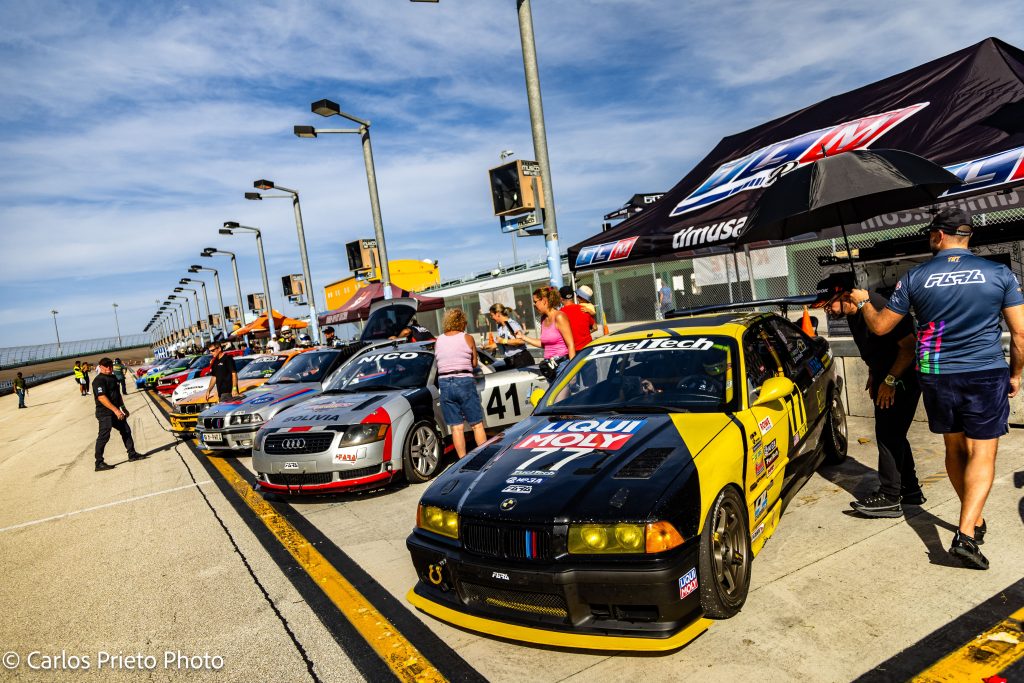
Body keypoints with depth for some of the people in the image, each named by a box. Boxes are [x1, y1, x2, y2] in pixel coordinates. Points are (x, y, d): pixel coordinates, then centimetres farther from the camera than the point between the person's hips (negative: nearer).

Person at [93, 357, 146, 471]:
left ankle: (132, 454, 26)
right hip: (104, 413, -9)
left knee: (126, 431, 15)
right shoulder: (99, 380, -14)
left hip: (116, 412, 9)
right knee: (104, 436, -10)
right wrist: (115, 410, -31)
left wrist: (123, 407, 24)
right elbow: (101, 398, -25)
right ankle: (99, 463, -7)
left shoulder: (113, 378, 15)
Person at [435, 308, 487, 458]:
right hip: (464, 382, -3)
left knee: (456, 427, 7)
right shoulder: (467, 339, -1)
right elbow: (474, 363, 6)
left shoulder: (438, 341, 7)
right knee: (477, 425, 6)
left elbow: (438, 362, 10)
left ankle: (463, 461, 10)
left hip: (444, 383, 3)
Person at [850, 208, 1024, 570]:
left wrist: (863, 302, 23)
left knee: (955, 449, 17)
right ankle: (966, 533, -8)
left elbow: (880, 326, 4)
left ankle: (975, 521, 30)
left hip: (937, 377, 1)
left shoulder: (916, 277, -2)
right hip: (986, 376, -1)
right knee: (982, 454, 3)